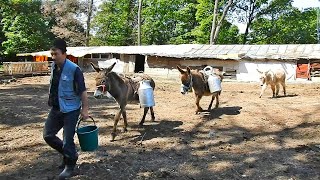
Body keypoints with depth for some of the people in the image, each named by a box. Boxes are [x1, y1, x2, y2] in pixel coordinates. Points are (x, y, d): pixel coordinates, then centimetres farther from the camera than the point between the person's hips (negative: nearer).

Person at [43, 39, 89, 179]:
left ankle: (70, 166, 22)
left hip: (70, 110, -7)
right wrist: (52, 101, 20)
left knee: (67, 140, -2)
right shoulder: (53, 66, 2)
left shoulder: (74, 69, -19)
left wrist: (84, 109, -16)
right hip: (56, 108, 8)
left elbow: (82, 91, -16)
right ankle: (69, 154, 33)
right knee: (48, 135, 12)